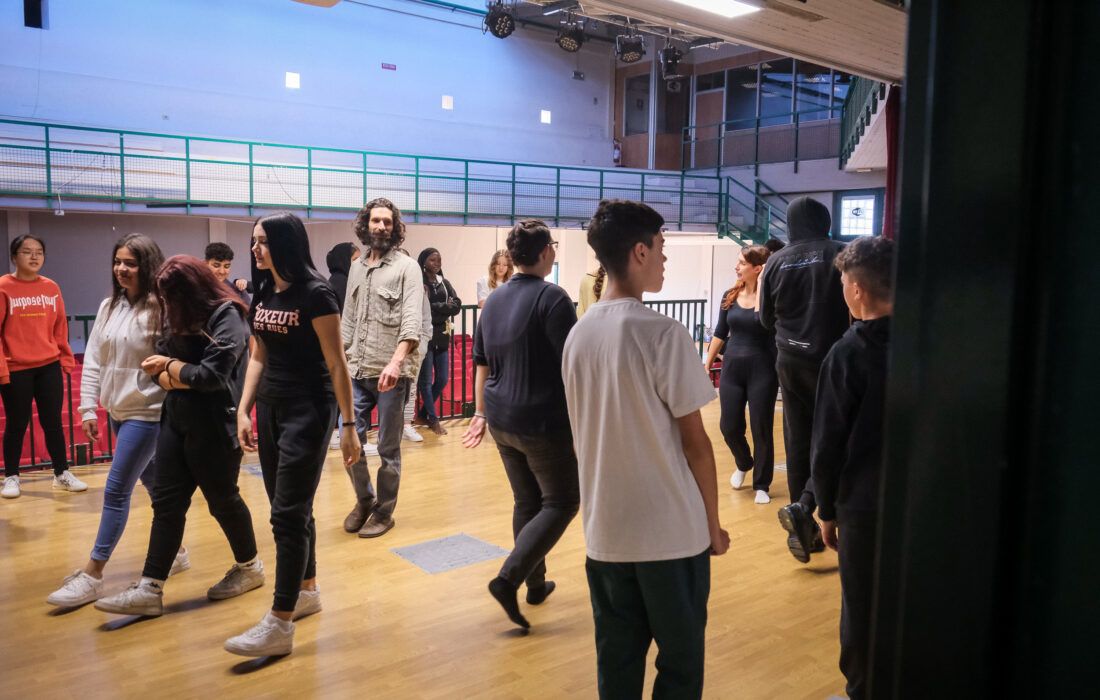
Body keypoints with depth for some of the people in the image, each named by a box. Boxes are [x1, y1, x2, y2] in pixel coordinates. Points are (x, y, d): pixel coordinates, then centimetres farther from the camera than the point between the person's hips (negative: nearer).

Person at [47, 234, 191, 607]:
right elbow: (93, 360, 10)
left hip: (147, 413, -7)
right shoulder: (109, 306, 7)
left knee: (116, 490, -5)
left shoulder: (161, 308, -16)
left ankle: (92, 575, 4)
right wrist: (88, 408, 6)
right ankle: (174, 552, 31)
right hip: (117, 411, 7)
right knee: (155, 484, 17)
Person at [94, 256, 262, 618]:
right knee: (166, 502, 5)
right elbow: (158, 364, 8)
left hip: (214, 427, -7)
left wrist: (170, 366, -6)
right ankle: (150, 589, 9)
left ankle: (249, 567, 28)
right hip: (176, 419, 7)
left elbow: (212, 374, -20)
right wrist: (181, 379, -13)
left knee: (222, 499, 7)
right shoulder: (179, 317, 10)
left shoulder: (227, 316, -14)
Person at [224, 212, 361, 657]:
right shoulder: (263, 293, 8)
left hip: (308, 409, -7)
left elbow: (336, 363, -13)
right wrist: (244, 411, 8)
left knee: (288, 514, -7)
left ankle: (280, 627, -1)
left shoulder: (315, 293, -14)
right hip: (271, 407, 7)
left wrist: (349, 426, -13)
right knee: (291, 508, 15)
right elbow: (258, 358, 14)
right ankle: (307, 592, 32)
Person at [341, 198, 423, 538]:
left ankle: (384, 512, 21)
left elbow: (412, 321, -16)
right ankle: (364, 500, 28)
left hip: (391, 374, -5)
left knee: (388, 448, 5)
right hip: (357, 372, 5)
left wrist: (396, 361, -29)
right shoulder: (356, 268, 14)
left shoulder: (407, 267, -4)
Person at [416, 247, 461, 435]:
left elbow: (457, 305, 3)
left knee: (443, 379, 8)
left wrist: (435, 307, -11)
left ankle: (424, 413, 24)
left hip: (442, 337, 6)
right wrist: (445, 308, -13)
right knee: (426, 381, 0)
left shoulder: (444, 283, 14)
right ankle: (433, 420, 10)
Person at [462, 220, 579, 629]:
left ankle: (535, 585, 28)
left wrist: (481, 413, 22)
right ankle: (508, 579, -7)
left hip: (501, 422, 7)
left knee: (526, 502, 18)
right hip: (544, 423, -7)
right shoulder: (552, 298, -14)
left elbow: (482, 363, 14)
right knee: (561, 502, 5)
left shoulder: (494, 300, 8)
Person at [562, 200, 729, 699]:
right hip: (672, 532, -5)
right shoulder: (663, 334, -16)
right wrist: (713, 525, 0)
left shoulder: (578, 334, 3)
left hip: (603, 531, 6)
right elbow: (694, 441, -12)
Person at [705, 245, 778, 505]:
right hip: (732, 368, 4)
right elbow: (720, 334, 13)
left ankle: (761, 485, 20)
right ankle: (743, 464, 37)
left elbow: (761, 320, -28)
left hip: (762, 370, -4)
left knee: (761, 429, 3)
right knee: (729, 427, 6)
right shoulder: (730, 296, 5)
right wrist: (707, 365, 14)